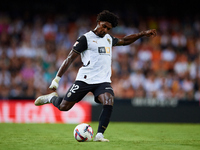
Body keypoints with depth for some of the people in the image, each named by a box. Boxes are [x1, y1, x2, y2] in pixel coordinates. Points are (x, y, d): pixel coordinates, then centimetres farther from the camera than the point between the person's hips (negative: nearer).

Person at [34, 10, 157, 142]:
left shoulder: (108, 38, 16)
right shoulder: (86, 38, -4)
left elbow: (124, 41, 34)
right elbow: (70, 58, -5)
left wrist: (143, 34, 27)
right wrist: (57, 79, -9)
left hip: (103, 81, 5)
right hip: (85, 80, -5)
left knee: (109, 103, -23)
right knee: (63, 107, -2)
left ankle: (99, 135, -18)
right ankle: (52, 98, 32)